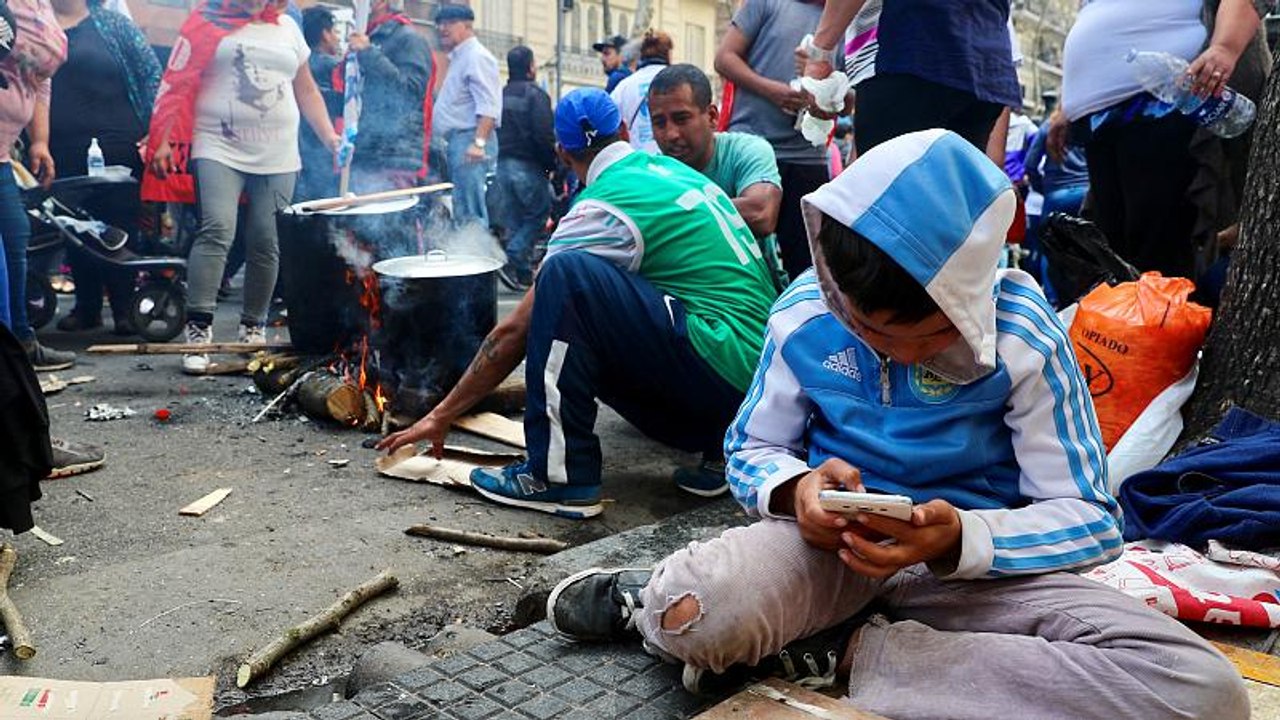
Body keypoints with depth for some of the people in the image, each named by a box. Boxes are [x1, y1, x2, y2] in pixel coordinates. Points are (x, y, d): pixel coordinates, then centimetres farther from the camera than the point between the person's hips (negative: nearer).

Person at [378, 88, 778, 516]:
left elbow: (516, 330, -5)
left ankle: (559, 474, -13)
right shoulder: (673, 169, 15)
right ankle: (712, 449, 11)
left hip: (725, 363, -9)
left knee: (567, 275, -17)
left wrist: (442, 416, 5)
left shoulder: (603, 208, -8)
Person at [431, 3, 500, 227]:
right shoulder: (458, 58, 24)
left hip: (468, 139, -10)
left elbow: (488, 106, -19)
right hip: (457, 141, 10)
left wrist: (479, 142, -28)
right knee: (461, 211, 10)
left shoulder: (477, 56, -8)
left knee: (471, 212, -13)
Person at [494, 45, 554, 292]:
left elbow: (494, 131, 13)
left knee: (514, 220, 11)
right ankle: (512, 261, -13)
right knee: (539, 214, 1)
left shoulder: (501, 95, 11)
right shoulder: (535, 94, -11)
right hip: (528, 167, -7)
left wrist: (501, 157, 18)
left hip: (503, 164, 7)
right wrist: (551, 163, -7)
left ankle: (522, 272, 12)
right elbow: (544, 135, -17)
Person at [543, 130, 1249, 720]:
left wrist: (961, 538, -30)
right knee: (705, 613, -39)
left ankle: (851, 651, -16)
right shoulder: (803, 317, -8)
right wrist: (796, 486, -22)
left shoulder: (1026, 337, -13)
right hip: (835, 538, -1)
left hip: (977, 557, 2)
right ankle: (663, 598, 1)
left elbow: (1088, 515, -9)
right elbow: (750, 450, 4)